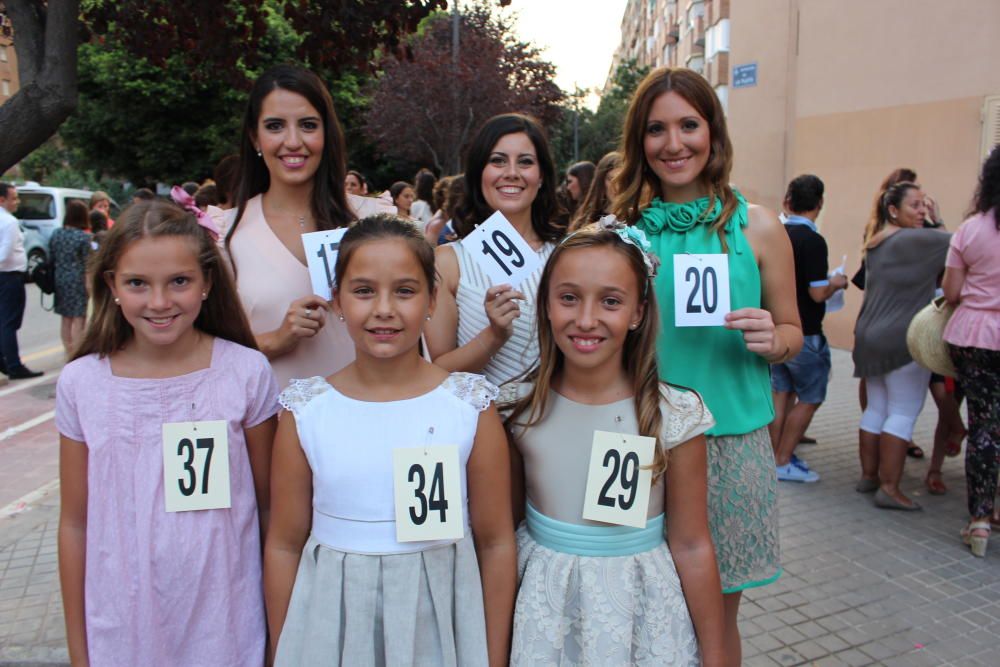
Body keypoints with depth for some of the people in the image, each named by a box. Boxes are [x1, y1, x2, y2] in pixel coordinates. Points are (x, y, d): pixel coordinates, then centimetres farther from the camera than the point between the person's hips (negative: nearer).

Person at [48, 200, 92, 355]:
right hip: (77, 280, -6)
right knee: (78, 318, 0)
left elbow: (51, 258, 10)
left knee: (65, 318, 15)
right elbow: (87, 264, -12)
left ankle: (69, 350, 24)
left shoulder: (56, 234, 5)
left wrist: (56, 276, 18)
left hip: (60, 279, 6)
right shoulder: (84, 236, -12)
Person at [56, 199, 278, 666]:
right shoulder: (81, 383, -6)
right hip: (122, 629, 2)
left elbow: (269, 506, -3)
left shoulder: (247, 373, -11)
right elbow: (74, 524, 2)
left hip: (226, 626, -1)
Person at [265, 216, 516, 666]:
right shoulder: (305, 410, -7)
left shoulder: (471, 405, -10)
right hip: (333, 626, 1)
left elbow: (496, 544, -4)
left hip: (438, 625, -1)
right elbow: (284, 545, 1)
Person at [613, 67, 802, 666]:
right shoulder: (622, 227, 1)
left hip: (731, 442, 0)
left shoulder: (757, 226, -1)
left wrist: (772, 339, -16)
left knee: (718, 613, 13)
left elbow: (793, 333, 6)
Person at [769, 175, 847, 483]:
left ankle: (776, 457, 22)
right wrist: (836, 283, -1)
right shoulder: (812, 241, -19)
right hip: (803, 333, -7)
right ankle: (782, 462, 9)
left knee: (781, 393, 15)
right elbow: (818, 293, -21)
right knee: (810, 397, 6)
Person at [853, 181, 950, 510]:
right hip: (904, 340, -8)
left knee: (875, 409, 14)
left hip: (870, 336, 9)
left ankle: (868, 475, 21)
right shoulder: (915, 239, -12)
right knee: (903, 414, -4)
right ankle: (889, 488, -3)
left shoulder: (875, 241, 13)